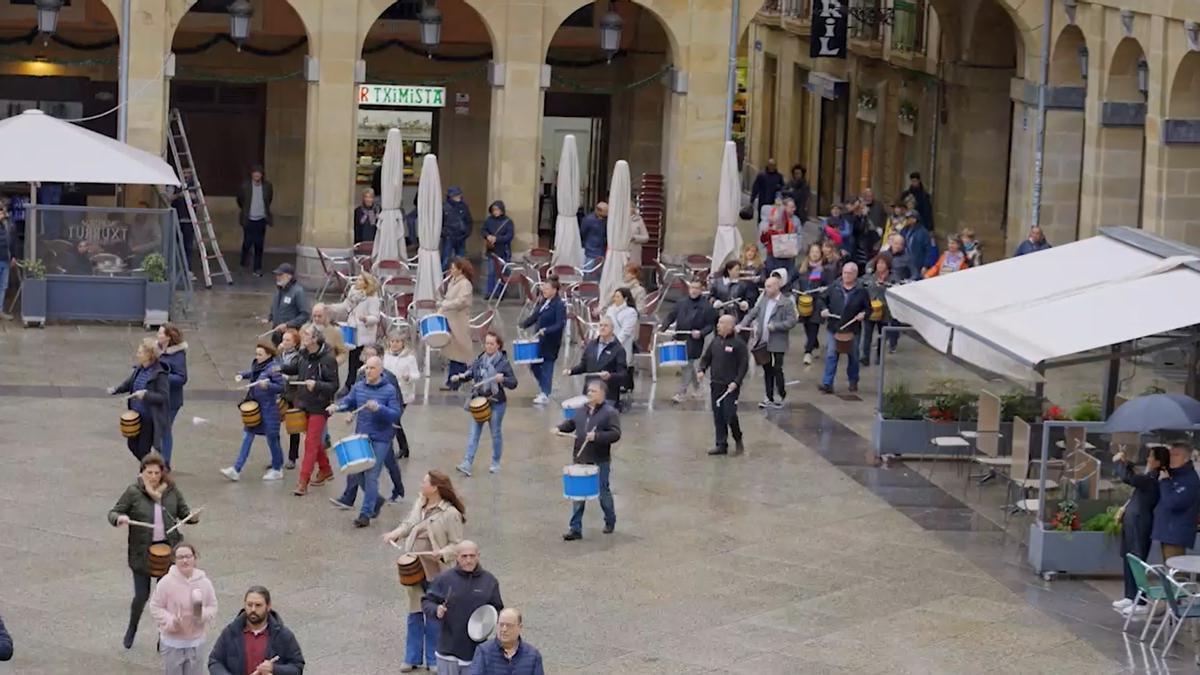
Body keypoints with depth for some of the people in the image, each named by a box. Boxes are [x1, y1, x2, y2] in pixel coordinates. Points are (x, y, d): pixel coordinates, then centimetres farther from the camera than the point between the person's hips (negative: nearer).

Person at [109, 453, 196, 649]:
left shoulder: (172, 491, 1)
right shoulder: (133, 492, -7)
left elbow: (183, 512, 10)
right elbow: (113, 513, -4)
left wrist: (192, 517, -12)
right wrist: (119, 518, -27)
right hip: (142, 552, -2)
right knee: (142, 595, 2)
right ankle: (132, 629, 31)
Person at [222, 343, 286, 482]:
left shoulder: (273, 368, -16)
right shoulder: (256, 364, 4)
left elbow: (281, 387, -16)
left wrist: (267, 385, -29)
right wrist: (242, 375, 8)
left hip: (268, 408, -7)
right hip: (254, 407, 7)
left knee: (271, 438, 6)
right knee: (248, 435, 5)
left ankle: (277, 470, 23)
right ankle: (236, 470, 4)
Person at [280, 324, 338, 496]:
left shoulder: (327, 359, -19)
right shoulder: (304, 354, 1)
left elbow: (334, 386, -17)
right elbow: (296, 368, 20)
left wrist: (317, 385, -32)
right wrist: (282, 369, 1)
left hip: (319, 406, -7)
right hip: (305, 404, 7)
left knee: (311, 443, -7)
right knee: (316, 441, 21)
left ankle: (303, 482, -6)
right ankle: (325, 470, 40)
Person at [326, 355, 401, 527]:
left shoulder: (389, 390, -10)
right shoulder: (358, 386, 5)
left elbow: (396, 415, -14)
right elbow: (348, 402, 5)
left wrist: (379, 408, -29)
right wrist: (337, 406, -16)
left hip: (380, 440, -5)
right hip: (360, 437, 6)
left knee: (371, 476, -7)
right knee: (355, 474, 10)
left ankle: (366, 514, 0)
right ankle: (376, 500, 33)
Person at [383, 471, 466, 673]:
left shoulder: (450, 514, -15)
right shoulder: (419, 504, 4)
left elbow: (456, 544, -13)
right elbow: (409, 525, 17)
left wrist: (444, 553, -30)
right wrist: (395, 534, -1)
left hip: (435, 572, -6)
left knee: (434, 616, 7)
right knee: (414, 614, 15)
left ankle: (434, 660, 21)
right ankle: (412, 658, 25)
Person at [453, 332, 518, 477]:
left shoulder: (503, 362, -9)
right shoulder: (479, 360, 3)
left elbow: (513, 383, -9)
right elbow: (469, 373, 5)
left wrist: (503, 379, -28)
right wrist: (461, 376, -16)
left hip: (496, 403, -3)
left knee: (496, 433, 10)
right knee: (474, 433, -2)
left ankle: (496, 463, 26)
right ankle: (467, 464, -7)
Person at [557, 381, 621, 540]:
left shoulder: (610, 412, -10)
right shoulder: (581, 410, 8)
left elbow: (615, 434, -16)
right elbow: (571, 424, 21)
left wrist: (596, 436, -27)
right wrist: (560, 428, 2)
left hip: (600, 461, -5)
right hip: (580, 460, 5)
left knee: (603, 493, 10)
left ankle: (610, 522, 33)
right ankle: (575, 529, 9)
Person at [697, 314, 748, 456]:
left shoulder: (738, 344, -8)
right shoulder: (715, 342, 10)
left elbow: (744, 365, -10)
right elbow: (706, 358, 19)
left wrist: (736, 382, -17)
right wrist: (702, 370, 1)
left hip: (731, 387, -6)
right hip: (715, 385, 6)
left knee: (730, 416, -9)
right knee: (718, 417, 6)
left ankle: (738, 440, 13)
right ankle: (721, 445, 12)